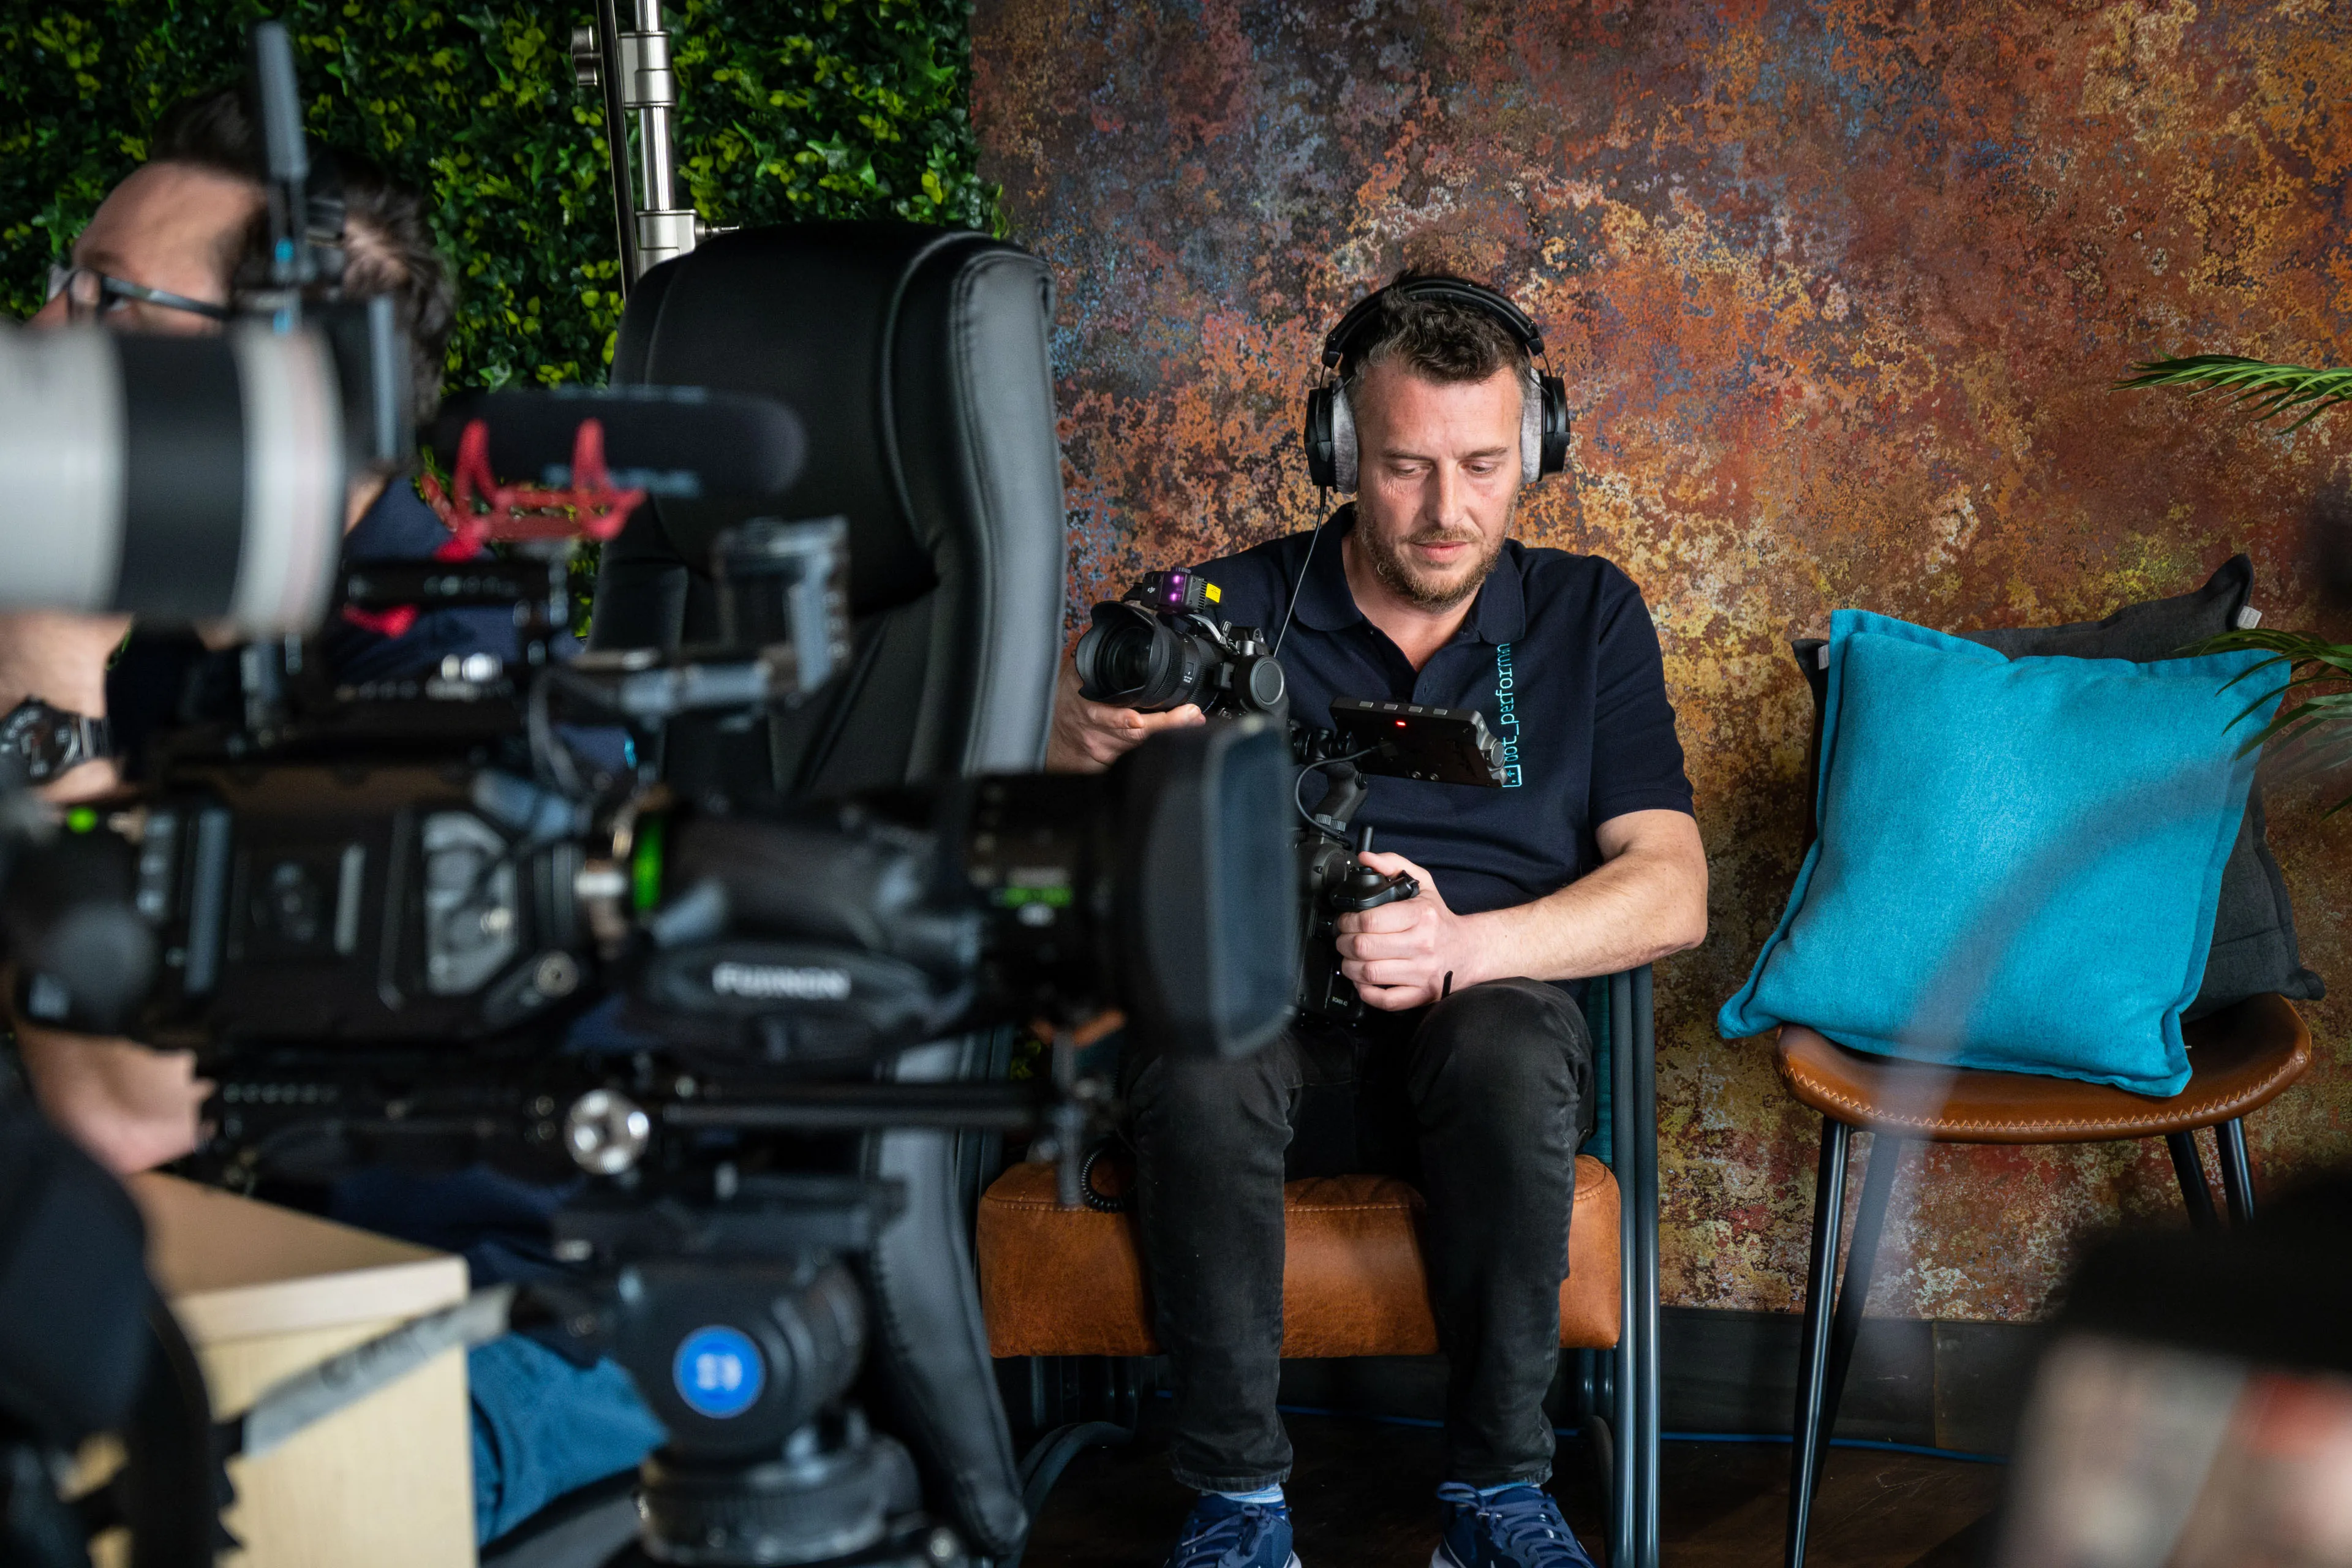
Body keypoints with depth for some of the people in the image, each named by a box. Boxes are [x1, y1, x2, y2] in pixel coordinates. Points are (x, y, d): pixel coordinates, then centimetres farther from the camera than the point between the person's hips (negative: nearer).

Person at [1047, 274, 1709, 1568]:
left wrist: (1465, 947, -19)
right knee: (1198, 1053, -35)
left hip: (1489, 1015, 0)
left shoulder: (1587, 616, 10)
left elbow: (1670, 890, 1)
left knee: (1512, 1048, -35)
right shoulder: (1236, 608, 7)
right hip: (1275, 1024, 0)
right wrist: (1074, 735, -31)